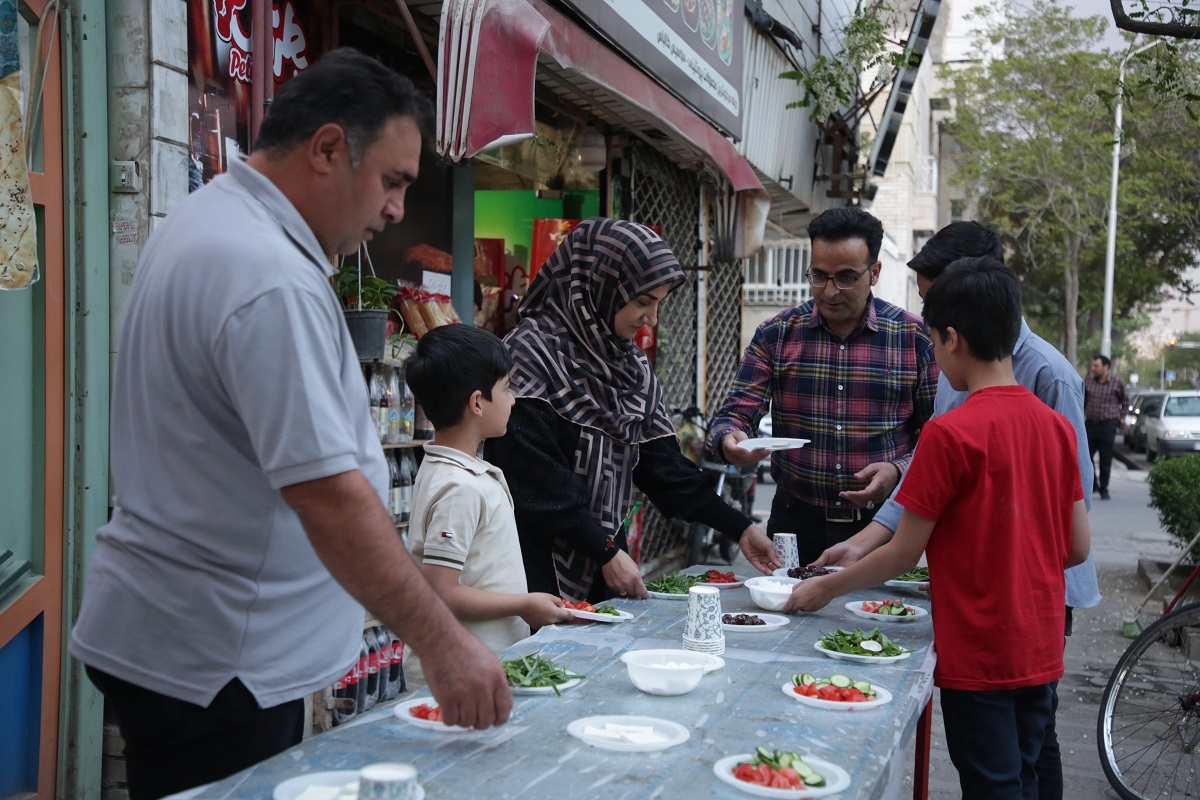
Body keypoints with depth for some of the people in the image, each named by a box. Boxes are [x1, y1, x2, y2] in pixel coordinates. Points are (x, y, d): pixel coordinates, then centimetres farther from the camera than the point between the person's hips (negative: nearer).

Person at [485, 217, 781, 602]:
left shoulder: (631, 364, 9)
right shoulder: (531, 355, -15)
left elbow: (661, 462, 10)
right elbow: (534, 477, -19)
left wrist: (739, 527, 6)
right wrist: (606, 553, -17)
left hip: (605, 559, 7)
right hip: (541, 570, -7)